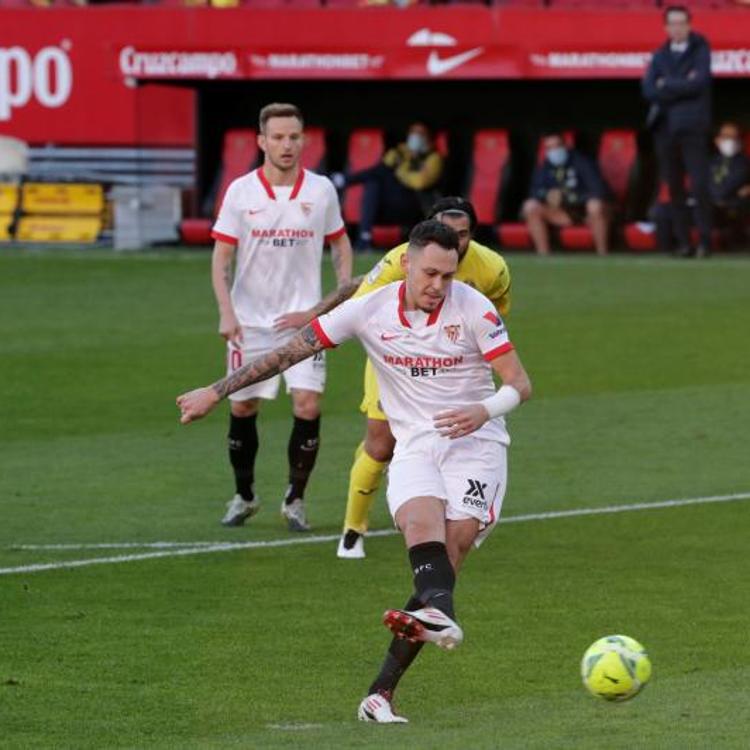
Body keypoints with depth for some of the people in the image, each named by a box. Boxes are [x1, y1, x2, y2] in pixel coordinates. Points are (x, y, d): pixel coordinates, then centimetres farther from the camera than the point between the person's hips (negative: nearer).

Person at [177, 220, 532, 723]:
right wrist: (217, 391, 4)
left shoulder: (473, 308, -6)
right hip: (415, 447, 1)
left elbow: (520, 383, -5)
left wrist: (485, 410, -27)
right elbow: (290, 352, 4)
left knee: (447, 558, -19)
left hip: (476, 443, -1)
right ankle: (441, 615, -62)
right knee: (422, 522, -32)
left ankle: (382, 691, -26)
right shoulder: (371, 310, -2)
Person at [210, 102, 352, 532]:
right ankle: (244, 495, 25)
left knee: (308, 404, -12)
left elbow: (341, 244, 14)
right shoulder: (240, 192, -4)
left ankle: (296, 499, 2)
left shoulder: (321, 190, 0)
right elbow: (221, 258, -2)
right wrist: (226, 313, -13)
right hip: (250, 319, 0)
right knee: (242, 407, 5)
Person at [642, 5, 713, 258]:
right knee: (675, 188, 2)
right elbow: (648, 89, 1)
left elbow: (699, 82, -11)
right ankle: (683, 242, 5)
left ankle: (704, 240, -6)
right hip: (665, 126, 4)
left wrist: (667, 86, -4)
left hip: (693, 126, -4)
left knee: (700, 185, -10)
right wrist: (683, 86, -8)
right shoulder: (660, 56, 15)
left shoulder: (700, 51, 5)